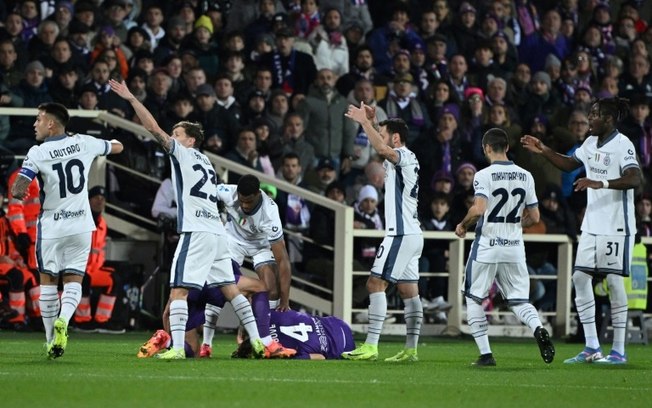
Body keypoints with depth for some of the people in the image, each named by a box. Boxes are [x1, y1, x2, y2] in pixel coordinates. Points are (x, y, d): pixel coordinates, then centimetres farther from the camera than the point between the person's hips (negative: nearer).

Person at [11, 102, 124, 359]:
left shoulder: (37, 154, -12)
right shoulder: (83, 143, -1)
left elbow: (18, 191, -19)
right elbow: (117, 147, 17)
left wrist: (15, 190, 4)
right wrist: (112, 140, 40)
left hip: (51, 227, -2)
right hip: (80, 226, 2)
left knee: (47, 281, 11)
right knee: (73, 280, 6)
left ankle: (51, 341, 12)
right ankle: (63, 320, -23)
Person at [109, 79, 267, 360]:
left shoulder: (184, 153, 1)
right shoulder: (206, 163, 23)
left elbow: (154, 129, -5)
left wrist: (131, 99, -5)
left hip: (197, 232, -8)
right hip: (217, 232, 8)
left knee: (178, 290, -10)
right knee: (230, 289, 13)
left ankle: (177, 347, -20)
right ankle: (256, 339, 11)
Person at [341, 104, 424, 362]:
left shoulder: (403, 156, -11)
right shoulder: (407, 159, 17)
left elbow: (381, 149, -33)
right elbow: (381, 148, 36)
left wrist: (365, 122, -26)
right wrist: (371, 122, 23)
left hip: (401, 233, -10)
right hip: (412, 233, 10)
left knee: (376, 283, -12)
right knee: (408, 290, 9)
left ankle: (370, 346, -17)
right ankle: (410, 349, 9)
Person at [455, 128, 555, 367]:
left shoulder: (484, 175, -11)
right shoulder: (525, 176, 5)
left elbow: (478, 209, -24)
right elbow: (534, 217, 8)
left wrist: (463, 225, -5)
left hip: (486, 247, -4)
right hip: (515, 248, 4)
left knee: (474, 300, 10)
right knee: (518, 300, 10)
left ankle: (485, 353, 3)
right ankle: (538, 329, -21)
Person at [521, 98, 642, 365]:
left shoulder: (622, 144, -14)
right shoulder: (591, 143, 12)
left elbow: (635, 178, -27)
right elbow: (569, 164, 28)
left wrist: (601, 183, -37)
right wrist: (544, 152, 15)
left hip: (616, 225, -9)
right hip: (592, 224, 9)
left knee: (614, 280, -5)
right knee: (580, 277, 5)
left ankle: (618, 350, 1)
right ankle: (592, 347, 11)